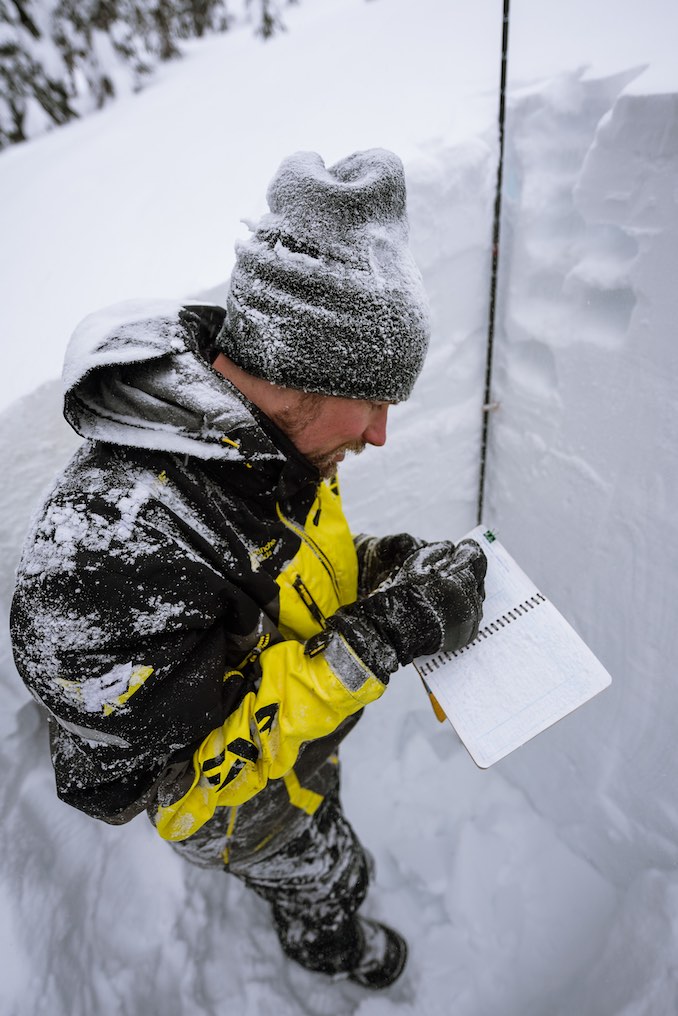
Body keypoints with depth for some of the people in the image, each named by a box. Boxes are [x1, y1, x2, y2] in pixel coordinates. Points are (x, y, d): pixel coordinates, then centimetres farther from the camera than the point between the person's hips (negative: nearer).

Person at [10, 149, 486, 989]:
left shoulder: (262, 439, -19)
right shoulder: (107, 550, -46)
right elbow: (172, 778, -37)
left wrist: (370, 568, -20)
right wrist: (380, 638, -42)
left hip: (302, 729, 6)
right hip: (242, 800, -5)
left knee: (325, 828, 38)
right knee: (315, 879, 29)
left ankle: (324, 876, 75)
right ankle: (325, 942, 67)